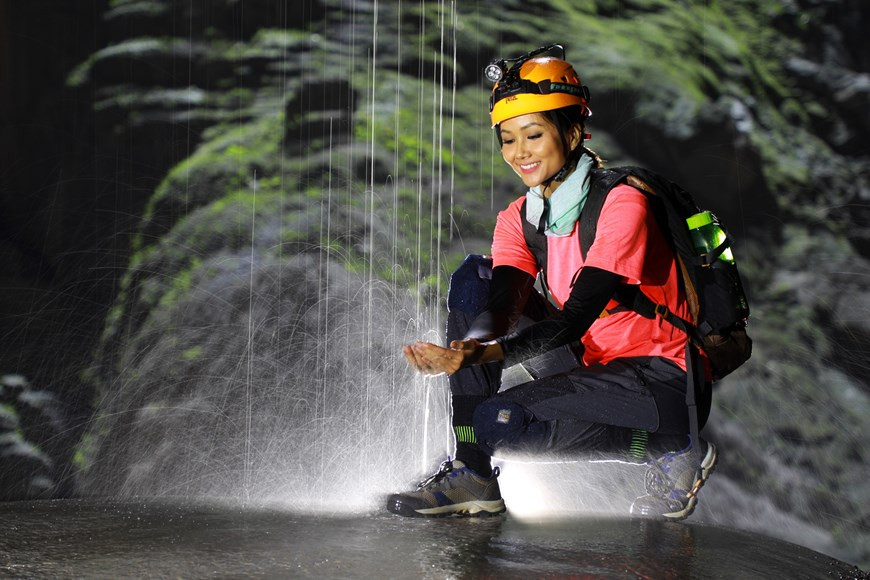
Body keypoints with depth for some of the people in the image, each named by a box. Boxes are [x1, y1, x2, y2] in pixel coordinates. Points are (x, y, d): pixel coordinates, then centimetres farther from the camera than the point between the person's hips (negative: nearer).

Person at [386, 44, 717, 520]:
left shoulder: (621, 202, -19)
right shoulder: (519, 218, 3)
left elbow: (575, 320, -28)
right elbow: (503, 306, -14)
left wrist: (487, 354, -42)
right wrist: (469, 345, -37)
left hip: (663, 384, -7)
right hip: (590, 366, 7)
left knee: (498, 421, -25)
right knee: (472, 280, -6)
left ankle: (673, 451, -6)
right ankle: (472, 475, -7)